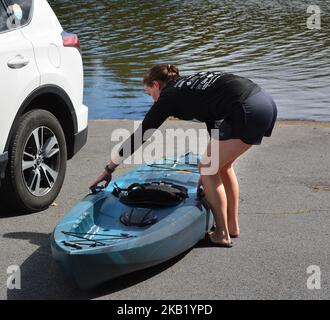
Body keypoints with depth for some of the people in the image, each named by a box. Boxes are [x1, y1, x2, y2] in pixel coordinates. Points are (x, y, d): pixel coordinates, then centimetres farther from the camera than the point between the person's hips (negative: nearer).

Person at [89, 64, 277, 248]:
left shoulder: (169, 95, 6)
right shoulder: (194, 82, 28)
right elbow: (216, 125, 31)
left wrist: (109, 169, 17)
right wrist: (210, 167, 34)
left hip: (248, 111, -9)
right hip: (266, 102, 9)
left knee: (208, 169, 4)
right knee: (222, 165, 21)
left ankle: (222, 235, 10)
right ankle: (233, 226, 30)